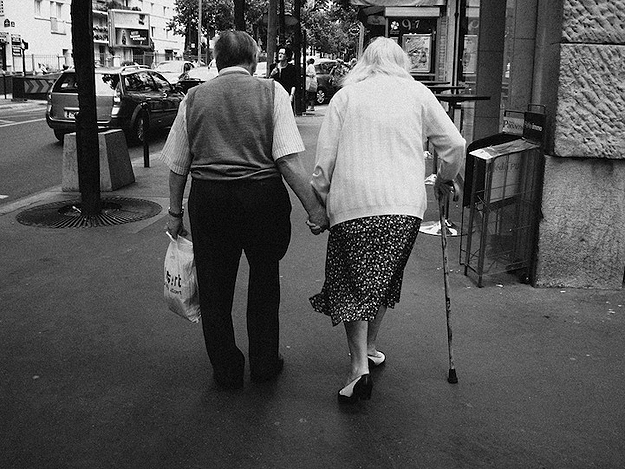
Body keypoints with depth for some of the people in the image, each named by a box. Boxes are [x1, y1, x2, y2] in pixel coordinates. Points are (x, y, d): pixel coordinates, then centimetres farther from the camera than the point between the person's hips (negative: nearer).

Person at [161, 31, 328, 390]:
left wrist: (176, 212, 19)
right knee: (265, 280, 18)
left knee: (214, 287, 14)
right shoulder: (271, 92, -2)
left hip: (209, 199, 2)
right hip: (263, 197, -1)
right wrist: (314, 207, -8)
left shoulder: (194, 97, 7)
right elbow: (288, 158, -12)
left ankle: (227, 370, 25)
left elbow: (178, 165, 9)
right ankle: (264, 363, 29)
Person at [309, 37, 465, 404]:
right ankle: (370, 349, 31)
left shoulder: (346, 95, 9)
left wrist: (318, 202, 12)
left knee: (352, 283, 5)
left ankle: (360, 366, -5)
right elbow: (455, 143, 9)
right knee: (384, 279, 18)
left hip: (352, 204, -2)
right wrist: (445, 180, 26)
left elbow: (325, 157, 3)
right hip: (405, 206, 2)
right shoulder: (417, 93, 11)